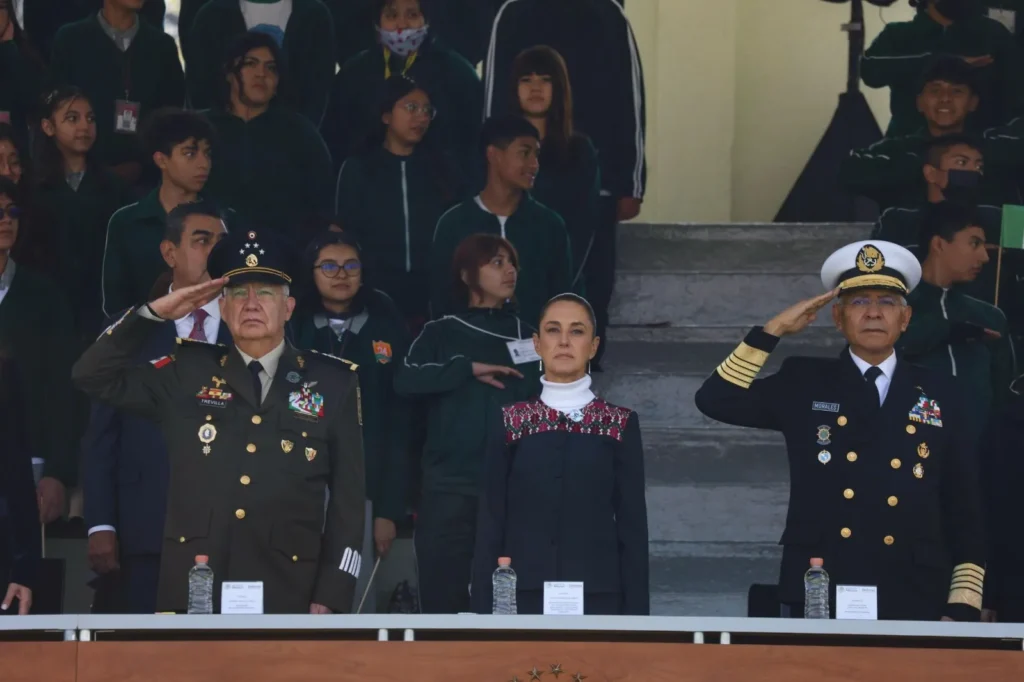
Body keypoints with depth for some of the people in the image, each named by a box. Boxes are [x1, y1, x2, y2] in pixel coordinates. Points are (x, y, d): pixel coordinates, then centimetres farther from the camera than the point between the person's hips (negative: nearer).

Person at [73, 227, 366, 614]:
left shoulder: (332, 384, 7)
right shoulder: (188, 373, 11)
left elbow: (348, 497, 6)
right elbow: (94, 375, 7)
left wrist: (330, 597, -2)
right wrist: (155, 313, -1)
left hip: (286, 600, -1)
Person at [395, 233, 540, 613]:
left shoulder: (529, 338, 13)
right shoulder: (440, 334, 10)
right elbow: (405, 381, -8)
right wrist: (469, 369, -12)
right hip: (449, 486, -1)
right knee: (442, 595, 0)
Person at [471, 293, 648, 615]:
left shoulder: (620, 425, 6)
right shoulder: (509, 423, 8)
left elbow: (632, 526, 5)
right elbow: (490, 524, 6)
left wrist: (636, 612, -1)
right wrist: (483, 612, 1)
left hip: (597, 596, 0)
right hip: (522, 595, 1)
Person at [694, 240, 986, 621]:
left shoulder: (940, 395, 9)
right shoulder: (804, 383, 9)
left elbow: (965, 512, 8)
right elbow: (715, 400, -3)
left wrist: (962, 609, 0)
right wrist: (775, 330, -4)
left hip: (914, 608, 1)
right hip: (818, 603, -1)